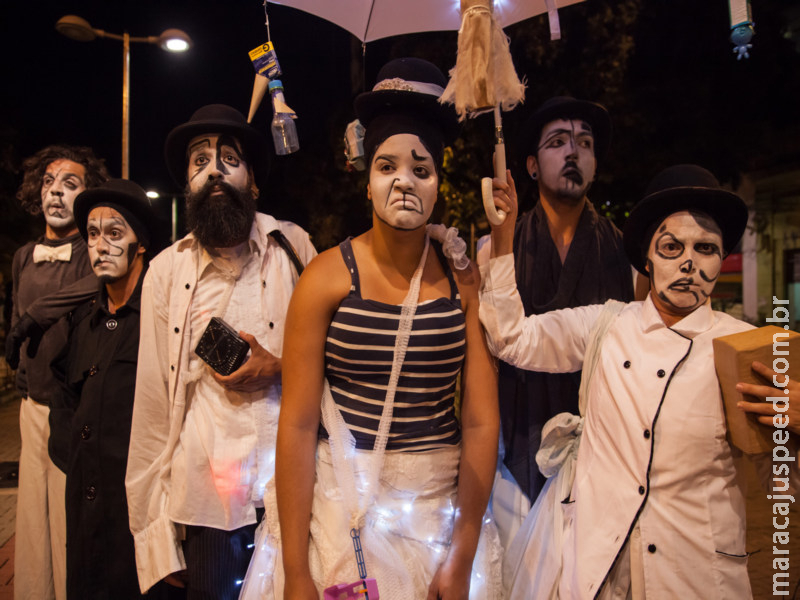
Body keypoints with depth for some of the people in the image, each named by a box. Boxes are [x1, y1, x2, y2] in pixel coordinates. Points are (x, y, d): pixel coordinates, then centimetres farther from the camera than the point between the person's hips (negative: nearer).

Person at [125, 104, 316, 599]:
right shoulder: (165, 270, 1)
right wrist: (157, 534, 2)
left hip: (292, 484, 0)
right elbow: (153, 400, 2)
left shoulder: (293, 247, -2)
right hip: (205, 497, 1)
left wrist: (280, 368, -13)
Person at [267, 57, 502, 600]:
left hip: (447, 506, 2)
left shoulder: (465, 280, -5)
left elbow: (482, 422, -6)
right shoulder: (327, 277, -10)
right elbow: (297, 424, -11)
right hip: (344, 506, -1)